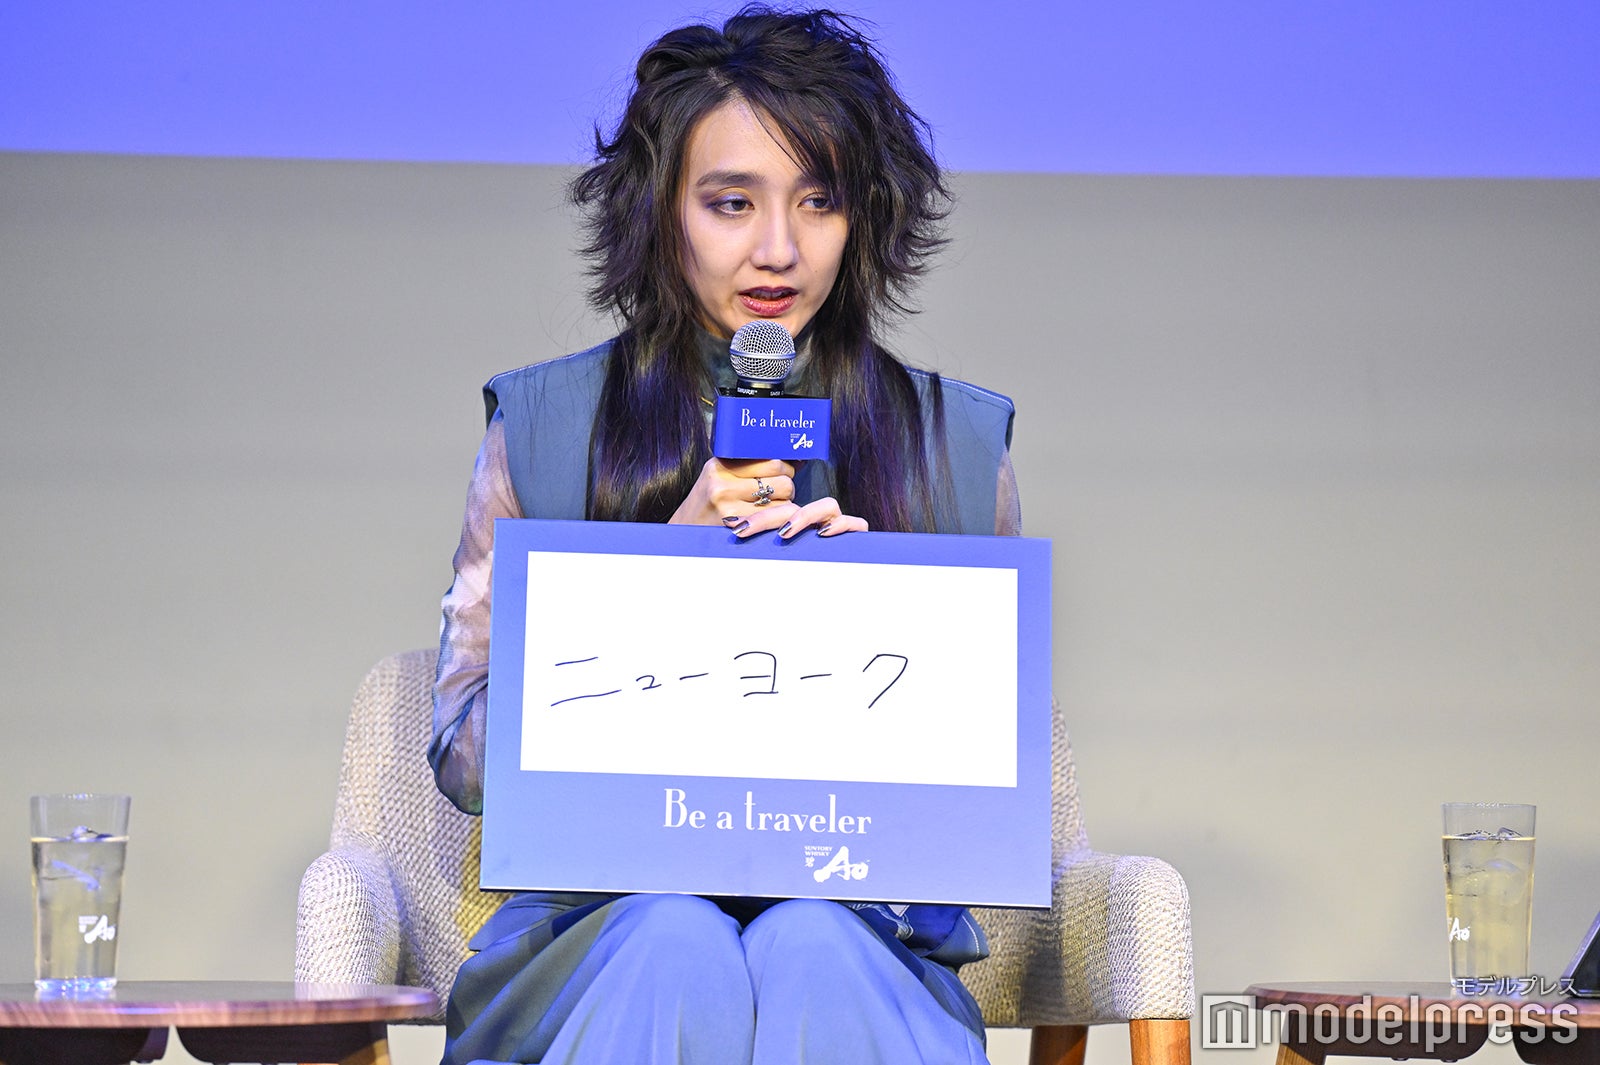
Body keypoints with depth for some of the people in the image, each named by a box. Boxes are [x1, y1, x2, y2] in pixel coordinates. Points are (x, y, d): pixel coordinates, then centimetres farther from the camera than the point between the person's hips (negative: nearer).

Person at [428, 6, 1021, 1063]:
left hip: (860, 908, 1)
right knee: (677, 948, -34)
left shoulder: (959, 443, 10)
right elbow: (466, 758, 3)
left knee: (814, 954, -33)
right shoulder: (541, 428, 7)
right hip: (602, 913, 0)